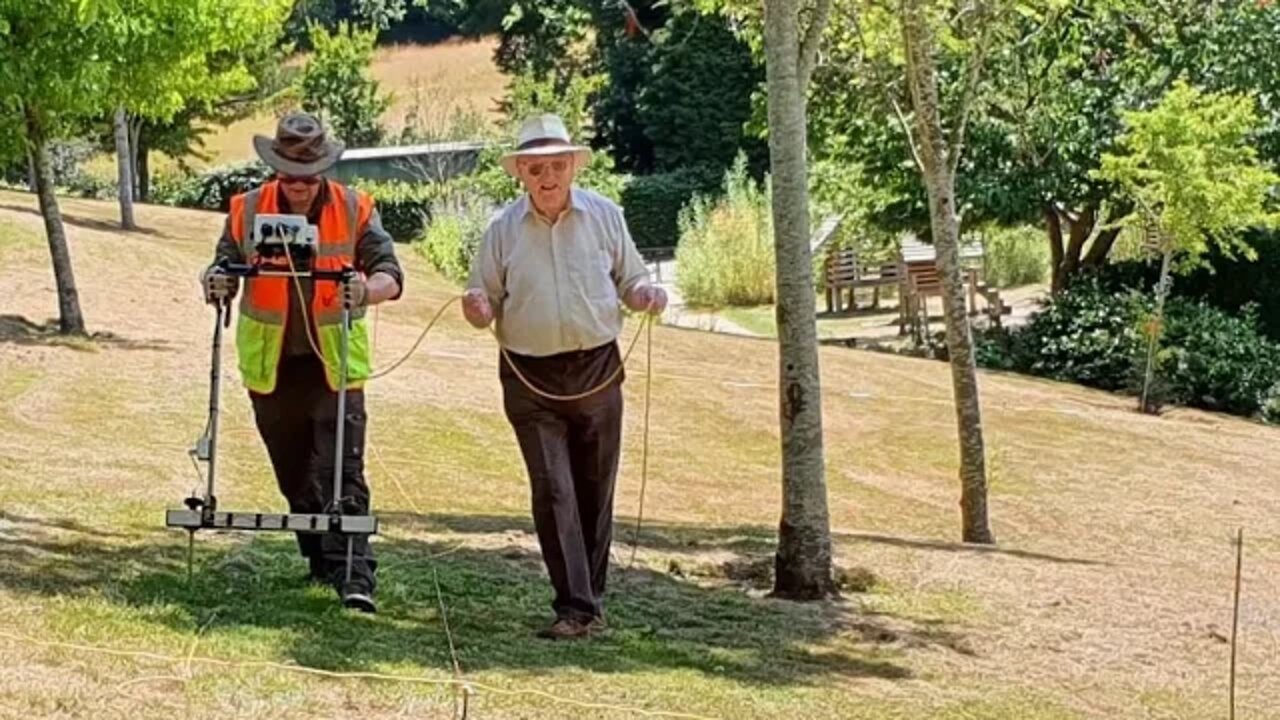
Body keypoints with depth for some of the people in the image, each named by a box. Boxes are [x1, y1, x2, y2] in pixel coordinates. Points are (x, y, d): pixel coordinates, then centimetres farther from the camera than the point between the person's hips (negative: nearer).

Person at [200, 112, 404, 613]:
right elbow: (226, 264, 3)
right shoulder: (248, 210, -1)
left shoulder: (354, 211, -5)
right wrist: (217, 281, -22)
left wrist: (367, 291, -30)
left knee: (342, 473, -11)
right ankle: (320, 563, 28)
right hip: (272, 367, 3)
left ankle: (354, 575, -16)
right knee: (294, 475, 13)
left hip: (336, 364, -3)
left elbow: (389, 274, -7)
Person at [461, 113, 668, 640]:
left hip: (597, 370, 1)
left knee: (594, 491, 8)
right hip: (531, 379, -1)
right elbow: (487, 299, 8)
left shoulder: (604, 216, 3)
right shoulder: (503, 229, 2)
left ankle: (591, 599, 20)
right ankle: (576, 609, -10)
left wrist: (645, 295, -11)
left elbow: (629, 280, 11)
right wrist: (478, 308, -16)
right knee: (552, 490, -9)